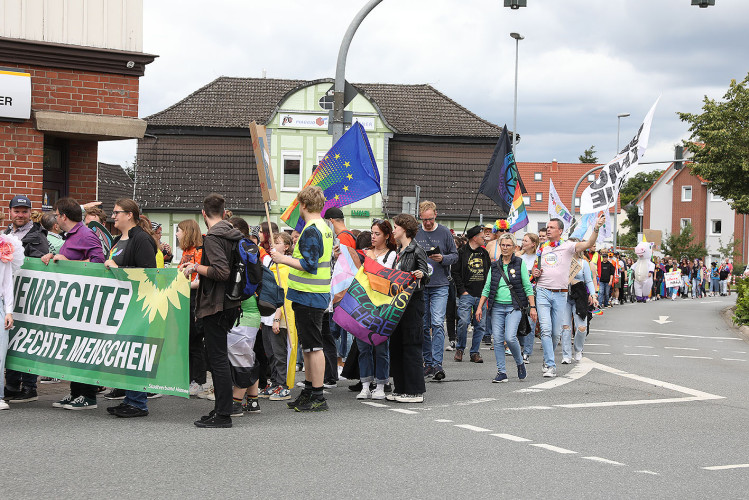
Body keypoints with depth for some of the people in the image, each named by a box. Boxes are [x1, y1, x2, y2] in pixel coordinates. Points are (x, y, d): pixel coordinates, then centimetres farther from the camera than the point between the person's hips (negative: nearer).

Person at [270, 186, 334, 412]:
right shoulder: (325, 228, 13)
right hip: (319, 294, 10)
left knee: (313, 346, -5)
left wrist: (283, 259, -19)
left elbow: (309, 265, -23)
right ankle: (308, 391, 24)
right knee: (308, 345, 16)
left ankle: (318, 397, -2)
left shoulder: (311, 230, -17)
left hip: (309, 297, -10)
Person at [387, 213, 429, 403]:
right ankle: (400, 388, 16)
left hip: (413, 303, -9)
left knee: (411, 346, -7)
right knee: (396, 344, 9)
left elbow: (425, 276, -14)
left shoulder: (416, 250, -9)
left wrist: (420, 275, -33)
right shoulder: (400, 251, 17)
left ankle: (415, 391, -3)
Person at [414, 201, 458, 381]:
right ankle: (428, 363, 16)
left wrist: (443, 259, -14)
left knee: (437, 324, -12)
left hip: (440, 286, -2)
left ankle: (437, 364, -14)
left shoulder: (445, 233, 3)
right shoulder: (415, 233, 7)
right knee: (423, 325, 7)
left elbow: (455, 255, 5)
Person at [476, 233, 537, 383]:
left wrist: (532, 307, -6)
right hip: (497, 307, 4)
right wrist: (480, 307, 5)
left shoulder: (520, 263, 2)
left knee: (510, 337, -18)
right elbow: (487, 288, 12)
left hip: (514, 307, -4)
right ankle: (501, 372, 6)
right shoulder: (494, 265, 11)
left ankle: (520, 363, 8)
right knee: (498, 340, -1)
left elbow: (527, 287, 0)